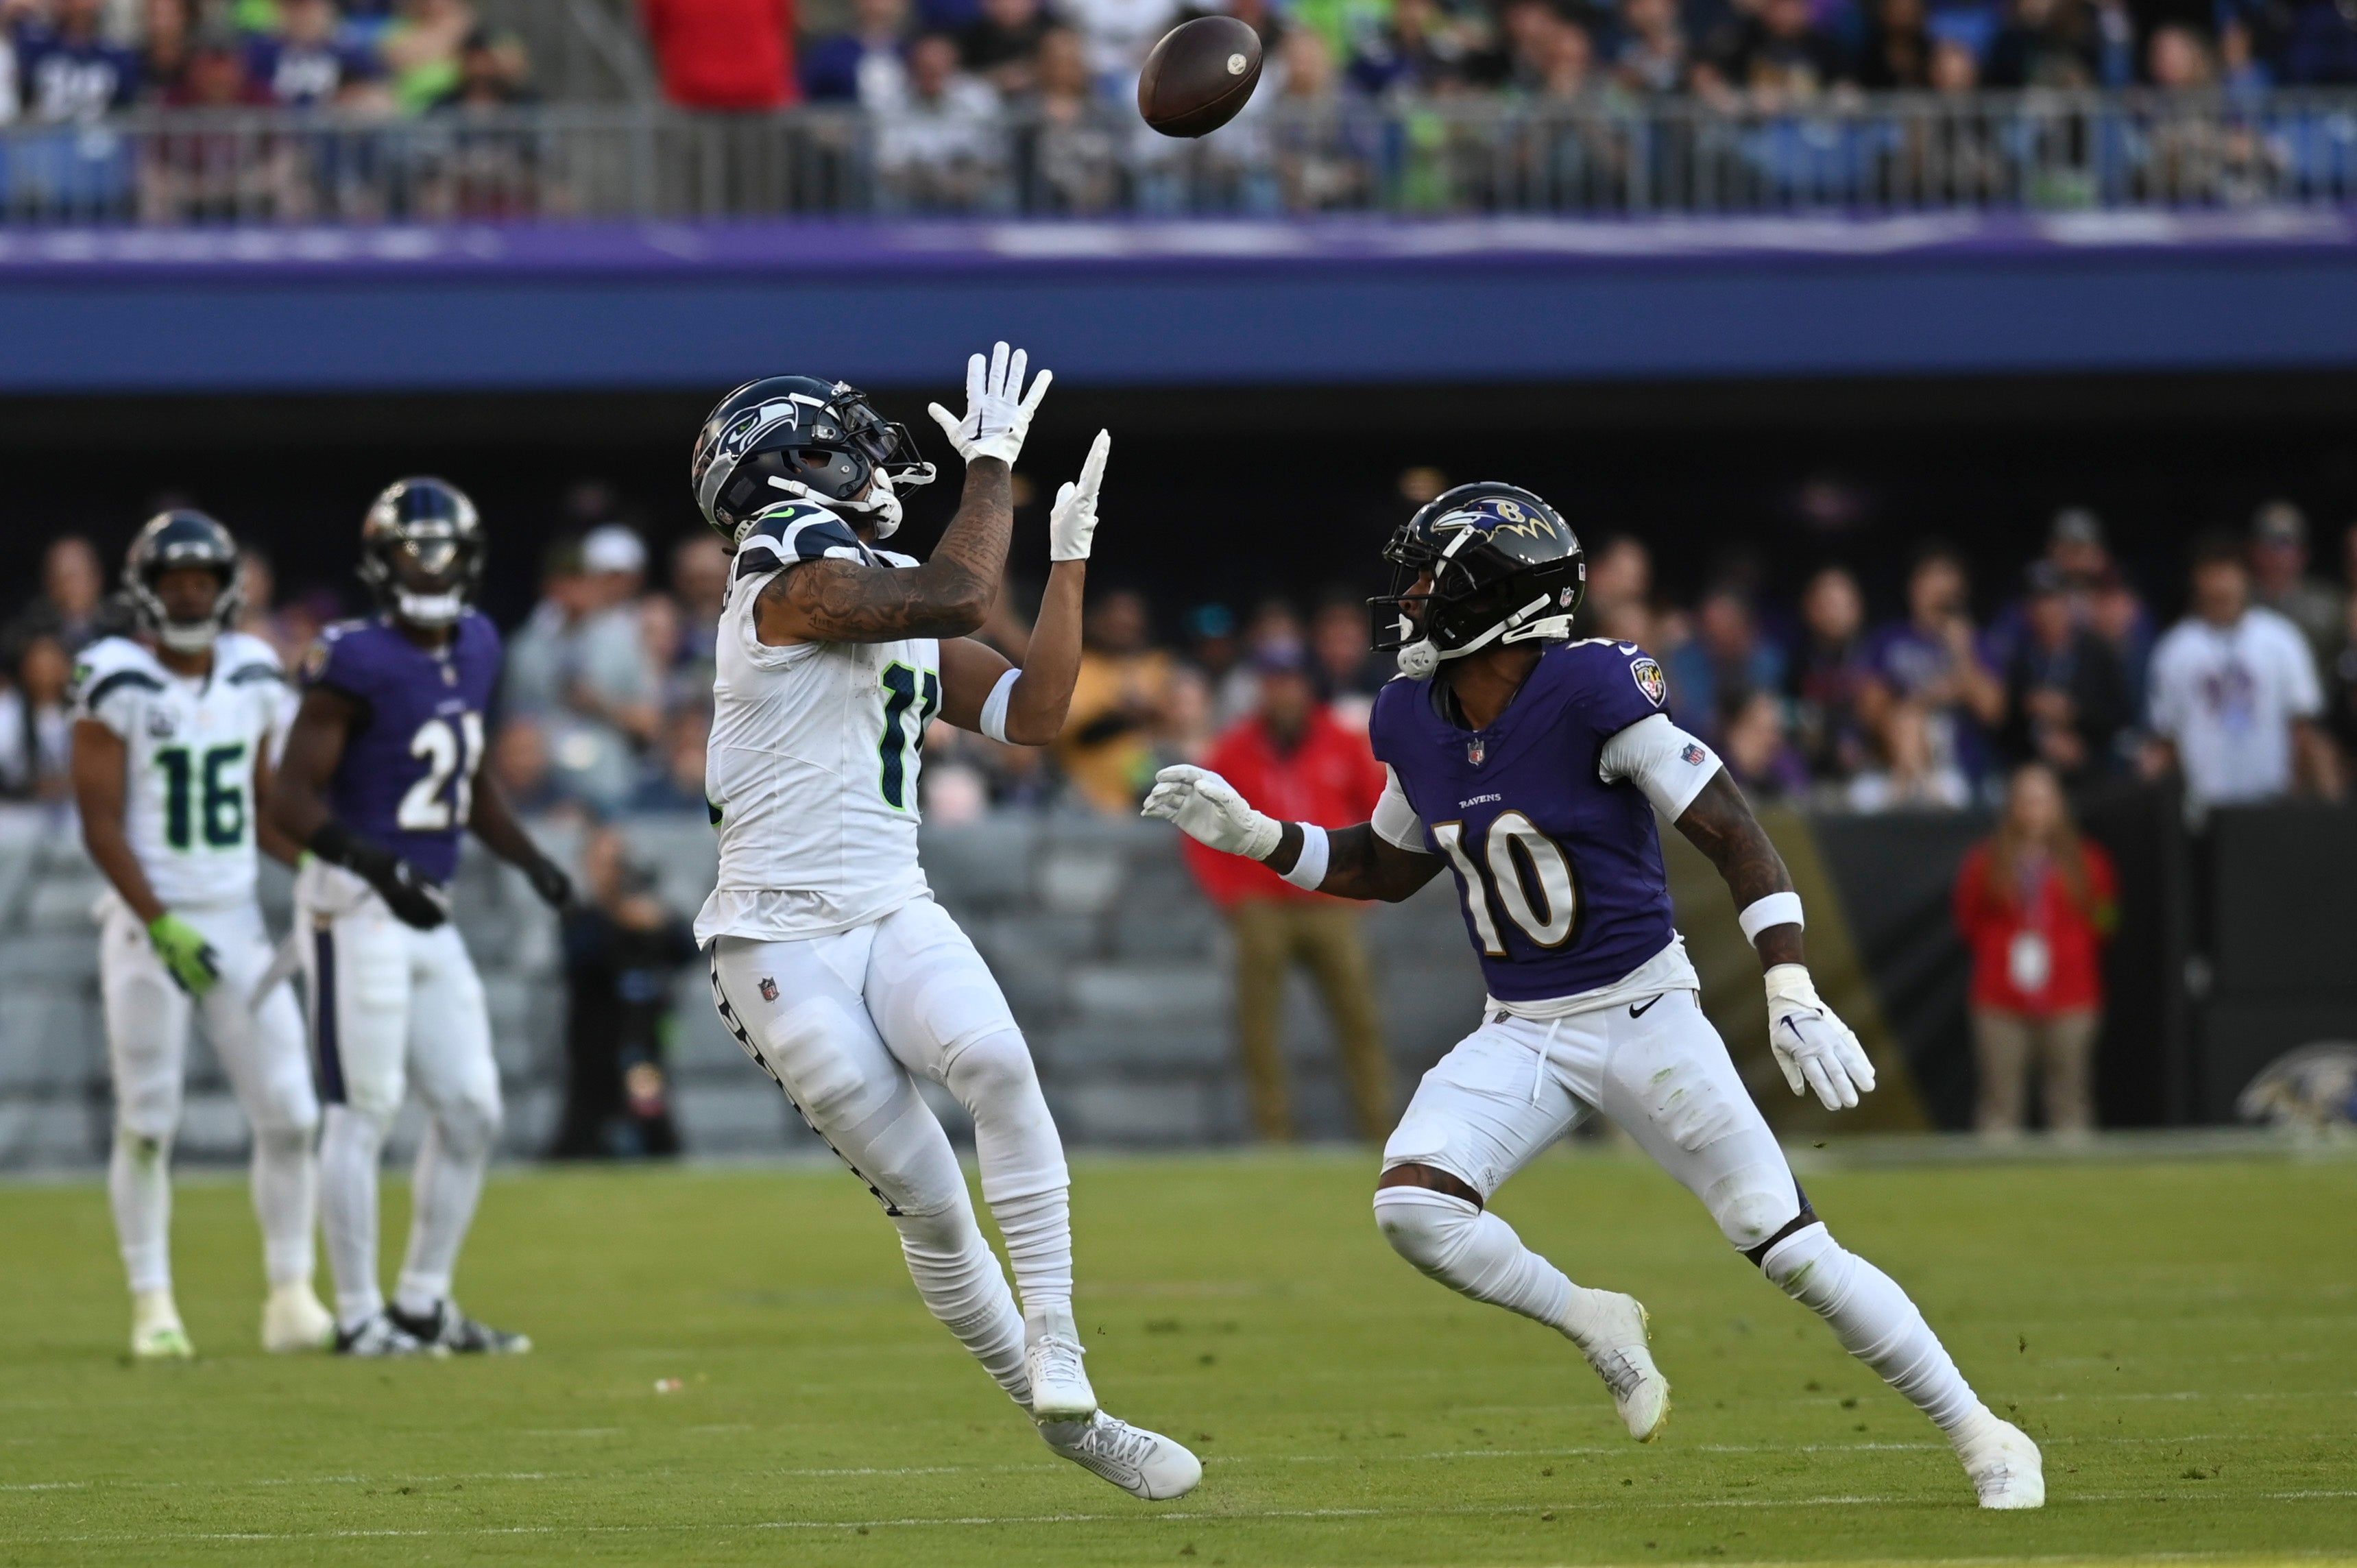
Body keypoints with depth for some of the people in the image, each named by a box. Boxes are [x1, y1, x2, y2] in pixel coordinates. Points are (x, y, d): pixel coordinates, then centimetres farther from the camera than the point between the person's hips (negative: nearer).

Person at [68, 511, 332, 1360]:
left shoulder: (254, 678, 7)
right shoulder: (116, 684, -8)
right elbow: (101, 823, -10)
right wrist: (162, 927, -17)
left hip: (236, 917, 4)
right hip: (147, 922, -4)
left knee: (289, 1113, -1)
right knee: (148, 1121, -1)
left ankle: (291, 1297, 8)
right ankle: (153, 1307, 7)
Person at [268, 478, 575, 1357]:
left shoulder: (474, 651, 10)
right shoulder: (355, 663, -14)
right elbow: (293, 800, -17)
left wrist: (529, 859, 13)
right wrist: (377, 864, -29)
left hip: (428, 914, 8)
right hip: (355, 912, -8)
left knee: (471, 1111, 9)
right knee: (365, 1112, -5)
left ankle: (424, 1305, 19)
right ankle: (358, 1317, 1)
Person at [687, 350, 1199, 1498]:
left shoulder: (903, 612, 15)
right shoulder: (790, 583, -10)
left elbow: (1032, 714, 13)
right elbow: (960, 596, -20)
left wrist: (1070, 556, 14)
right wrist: (993, 467, -9)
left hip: (894, 917, 5)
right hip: (782, 943, -5)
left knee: (993, 1060, -27)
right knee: (926, 1198, -6)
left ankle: (1056, 1347, -28)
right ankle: (1058, 1418, 5)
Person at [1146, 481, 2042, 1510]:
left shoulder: (1594, 694, -19)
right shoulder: (1416, 721, 0)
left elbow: (1733, 836, -18)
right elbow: (1387, 868, 19)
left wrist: (1792, 994, -26)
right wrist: (1250, 835, 6)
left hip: (1641, 1015, -5)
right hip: (1520, 1034, 5)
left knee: (1791, 1249, -9)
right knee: (1411, 1205, -19)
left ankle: (1983, 1437, 5)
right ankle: (1595, 1327, 7)